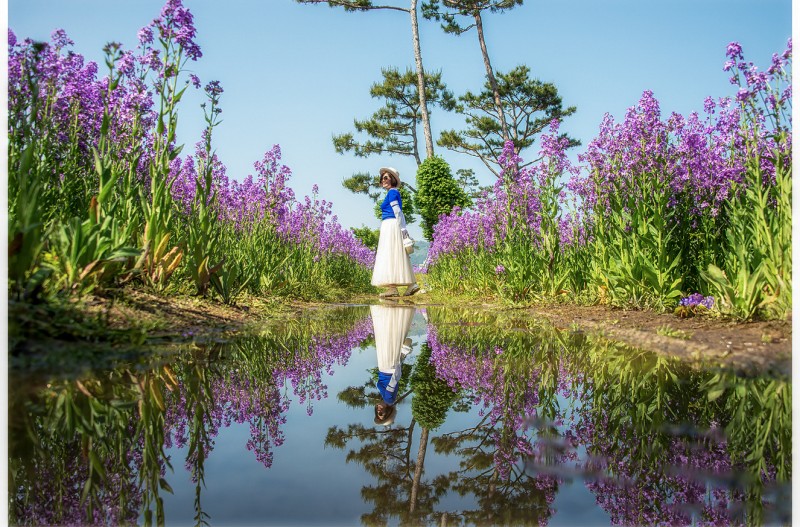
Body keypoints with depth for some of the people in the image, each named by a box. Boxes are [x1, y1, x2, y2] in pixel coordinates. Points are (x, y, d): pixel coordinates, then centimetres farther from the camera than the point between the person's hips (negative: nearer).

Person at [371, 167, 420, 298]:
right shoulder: (394, 192, 22)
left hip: (391, 226, -10)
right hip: (392, 227, 10)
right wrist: (404, 228, 20)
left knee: (390, 255, -11)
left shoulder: (392, 192, -7)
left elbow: (397, 211, -14)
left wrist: (402, 229, -17)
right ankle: (412, 284, 7)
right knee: (397, 256, 9)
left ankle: (393, 288, -15)